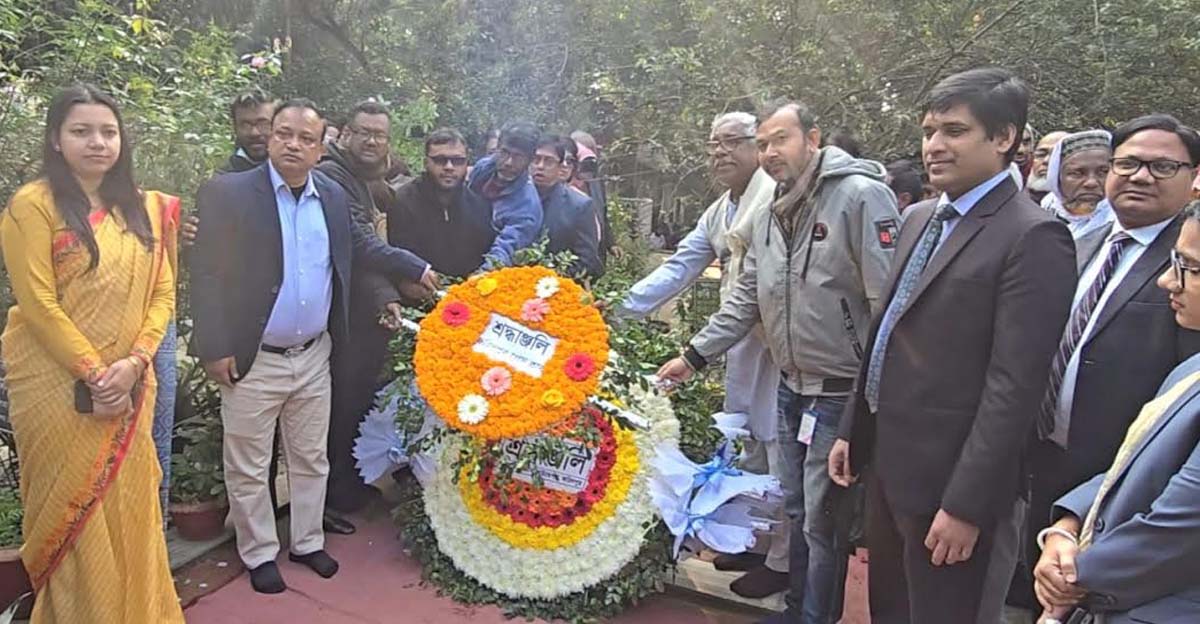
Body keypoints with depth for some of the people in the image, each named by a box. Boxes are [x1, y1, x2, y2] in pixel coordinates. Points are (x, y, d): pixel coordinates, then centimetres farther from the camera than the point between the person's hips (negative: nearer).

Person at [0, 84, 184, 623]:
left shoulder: (143, 208, 9)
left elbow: (162, 292, 5)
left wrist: (134, 363, -9)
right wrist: (94, 375, -14)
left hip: (130, 387, 4)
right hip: (59, 387, -4)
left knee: (129, 508, 10)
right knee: (74, 515, 6)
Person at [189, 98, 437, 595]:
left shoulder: (333, 197, 4)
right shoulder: (228, 193, -11)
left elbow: (362, 246, 19)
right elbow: (207, 274, -13)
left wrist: (419, 269, 15)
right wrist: (214, 347, -17)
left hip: (314, 357, 5)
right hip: (252, 362, -4)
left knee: (311, 460, 18)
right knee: (248, 468, 10)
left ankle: (308, 541, 35)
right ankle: (259, 554, 29)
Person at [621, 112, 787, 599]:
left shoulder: (779, 195, -11)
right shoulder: (717, 215, 16)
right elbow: (677, 269, 13)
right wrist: (622, 307, 5)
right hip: (741, 339, 9)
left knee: (779, 449, -1)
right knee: (750, 446, 17)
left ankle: (782, 561, 14)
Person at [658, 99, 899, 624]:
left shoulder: (861, 196, -16)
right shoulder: (772, 216, 10)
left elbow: (889, 301, -20)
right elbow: (745, 299, 13)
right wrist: (694, 355, 7)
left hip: (841, 393, -8)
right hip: (792, 387, 8)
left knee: (822, 521, 4)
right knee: (798, 510, 20)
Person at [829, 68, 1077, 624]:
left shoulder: (1033, 237, -15)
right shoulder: (920, 218, 10)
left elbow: (1014, 388, -20)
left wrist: (965, 505, -20)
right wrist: (852, 431, 14)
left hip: (951, 480, -8)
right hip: (890, 464, 8)